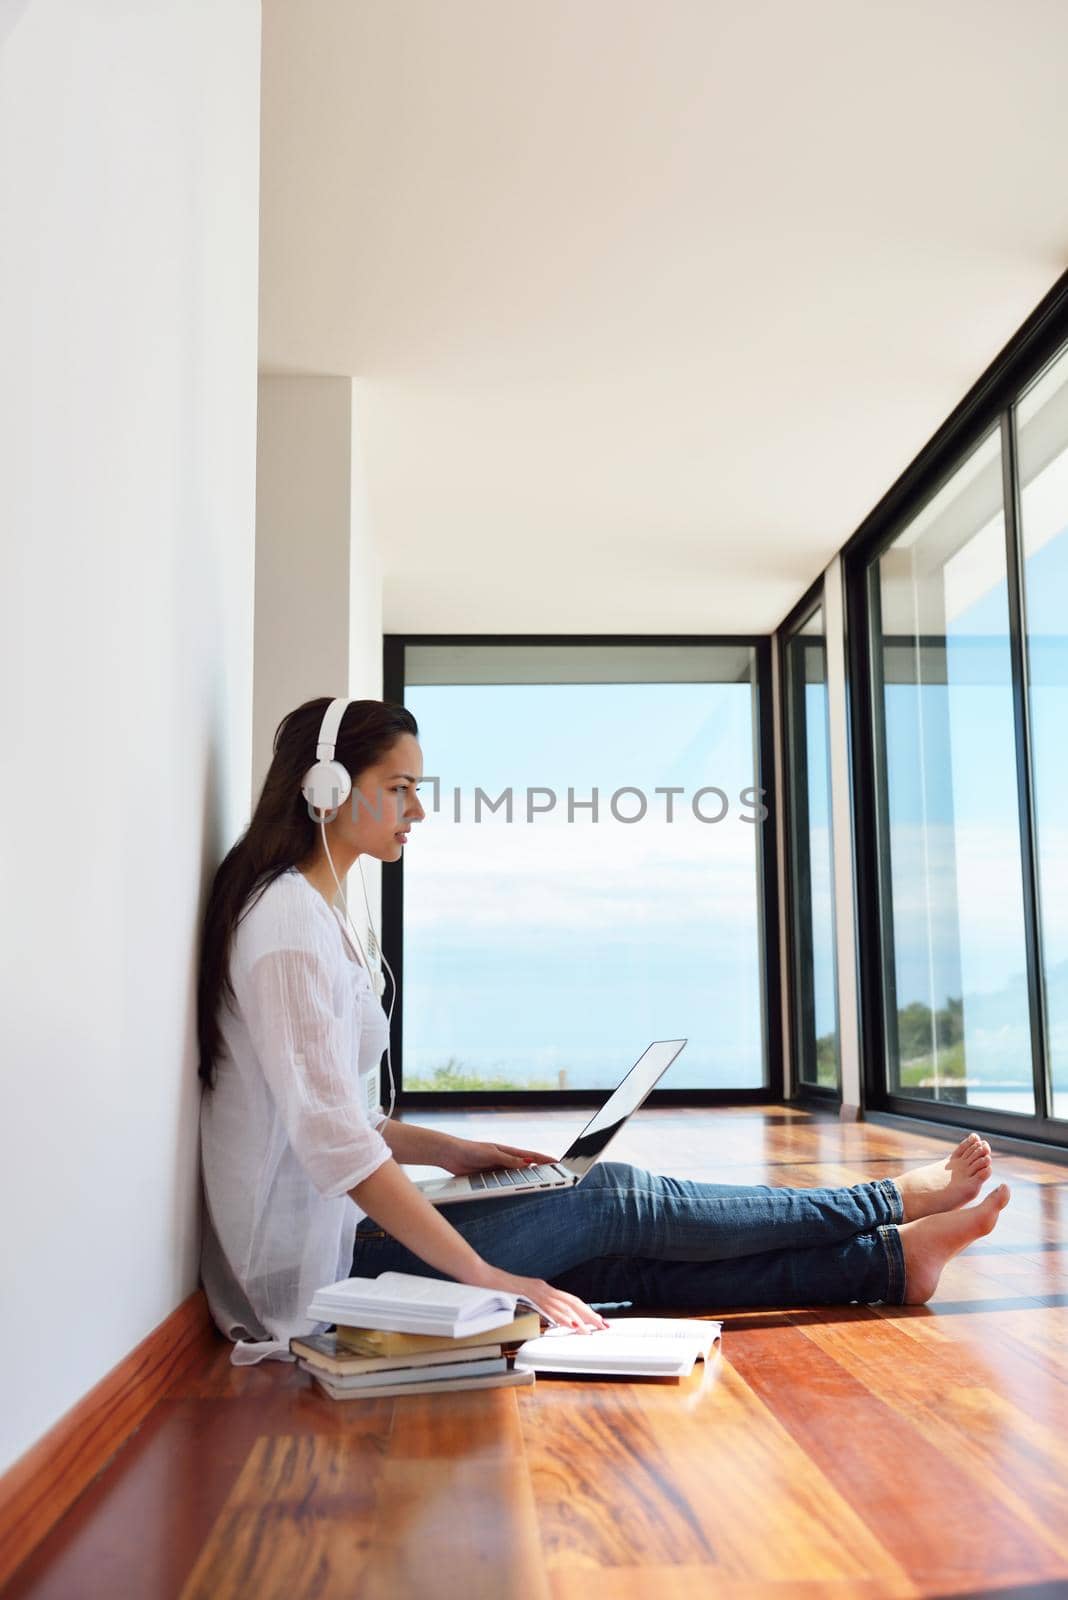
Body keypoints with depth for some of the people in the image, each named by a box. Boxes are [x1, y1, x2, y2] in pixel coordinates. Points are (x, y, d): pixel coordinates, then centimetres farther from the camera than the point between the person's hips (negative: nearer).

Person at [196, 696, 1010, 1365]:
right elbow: (332, 1140, -26)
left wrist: (449, 1150, 13)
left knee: (629, 1260, 1)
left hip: (339, 1239, 9)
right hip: (323, 1267, -9)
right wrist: (489, 1277, -25)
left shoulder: (308, 915, 13)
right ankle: (890, 1205, 8)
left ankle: (891, 1257, 4)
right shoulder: (290, 919, -19)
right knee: (616, 1201, -6)